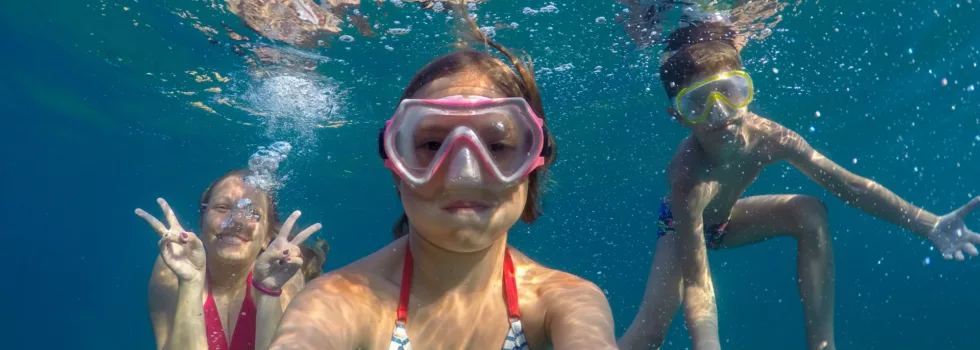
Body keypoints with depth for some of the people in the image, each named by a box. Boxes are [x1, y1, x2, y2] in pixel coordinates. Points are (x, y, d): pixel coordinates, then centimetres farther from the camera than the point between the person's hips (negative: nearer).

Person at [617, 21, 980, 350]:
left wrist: (929, 224, -23)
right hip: (680, 227, -5)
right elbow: (695, 282, -43)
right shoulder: (688, 175, -43)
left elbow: (848, 184, -18)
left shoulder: (767, 136, -28)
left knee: (810, 213, -16)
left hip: (725, 219, 6)